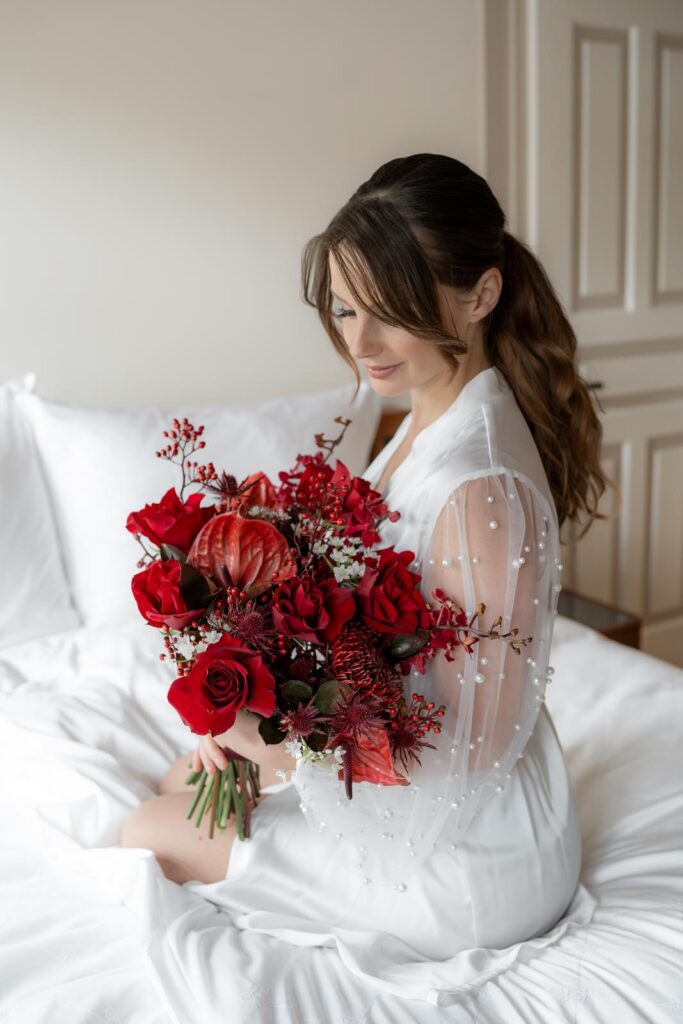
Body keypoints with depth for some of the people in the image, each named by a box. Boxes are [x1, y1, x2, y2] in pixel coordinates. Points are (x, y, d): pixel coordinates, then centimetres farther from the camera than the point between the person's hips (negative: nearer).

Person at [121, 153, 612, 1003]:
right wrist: (254, 724, -4)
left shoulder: (479, 486, -32)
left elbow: (474, 743, -26)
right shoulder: (428, 423, -2)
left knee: (154, 835, 3)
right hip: (398, 770, 9)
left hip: (467, 852, -9)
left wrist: (274, 743, -26)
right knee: (187, 780, 19)